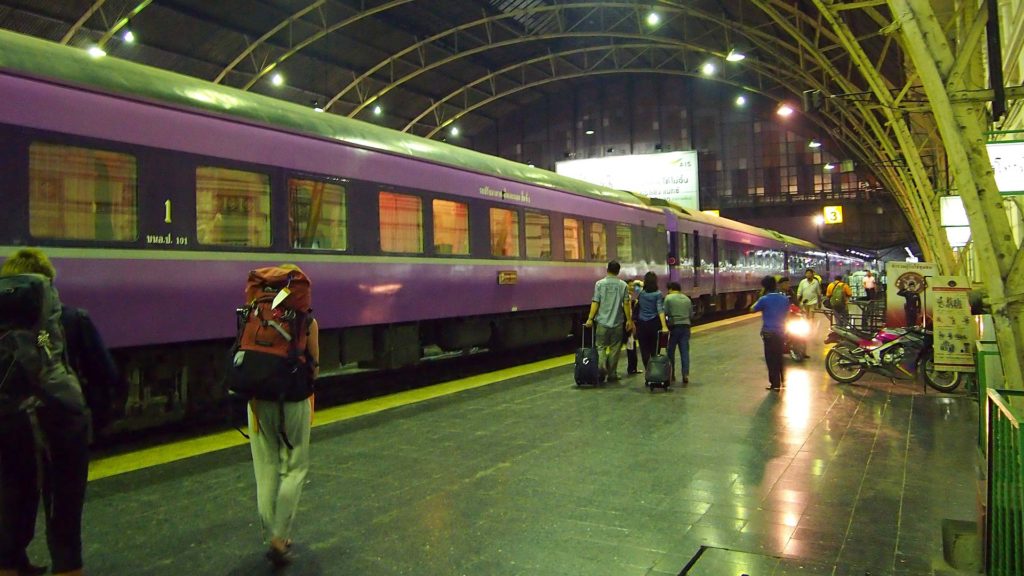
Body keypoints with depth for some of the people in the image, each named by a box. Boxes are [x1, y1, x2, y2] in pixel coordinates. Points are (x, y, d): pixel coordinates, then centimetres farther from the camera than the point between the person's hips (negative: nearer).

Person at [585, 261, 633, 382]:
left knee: (601, 347, 7)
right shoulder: (623, 285, 0)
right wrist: (629, 320, 7)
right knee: (615, 348, 8)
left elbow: (595, 302, -6)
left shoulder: (599, 284, -2)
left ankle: (601, 367, -15)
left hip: (602, 321, 0)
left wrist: (590, 318, -3)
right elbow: (626, 304, -1)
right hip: (617, 322, 0)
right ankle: (612, 374, 12)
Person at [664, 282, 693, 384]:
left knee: (670, 352, 9)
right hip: (685, 326, 4)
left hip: (674, 326, -4)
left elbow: (665, 313, -10)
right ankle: (685, 375, -4)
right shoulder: (687, 299, 12)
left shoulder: (668, 298, -3)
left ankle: (671, 375, 14)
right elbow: (691, 315, 13)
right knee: (685, 352, 3)